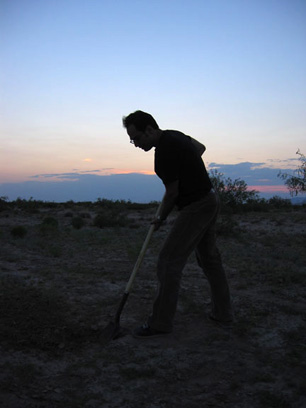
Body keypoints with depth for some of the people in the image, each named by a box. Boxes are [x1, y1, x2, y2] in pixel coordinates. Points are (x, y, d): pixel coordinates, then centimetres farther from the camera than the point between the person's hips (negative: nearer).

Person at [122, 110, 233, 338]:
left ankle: (161, 323, 2)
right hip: (210, 201, 10)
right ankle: (223, 313, 29)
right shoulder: (174, 135, 6)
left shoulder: (165, 152, -23)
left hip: (196, 207, -10)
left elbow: (172, 193, -14)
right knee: (210, 258, 18)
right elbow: (200, 148, 24)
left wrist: (161, 219, 2)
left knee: (169, 262, -7)